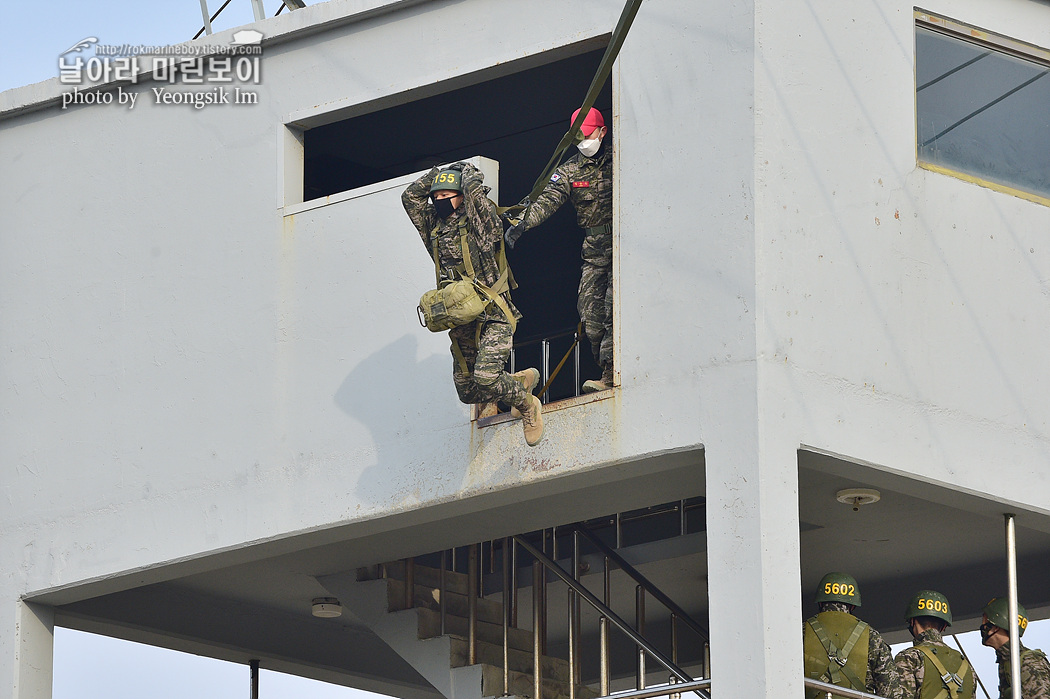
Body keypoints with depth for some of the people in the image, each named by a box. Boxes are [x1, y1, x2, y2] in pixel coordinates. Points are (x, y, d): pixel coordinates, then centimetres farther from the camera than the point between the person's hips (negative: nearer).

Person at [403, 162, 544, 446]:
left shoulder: (479, 223, -6)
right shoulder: (434, 227, 12)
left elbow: (474, 189, -20)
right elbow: (410, 196, 13)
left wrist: (469, 173, 1)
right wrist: (438, 174, 11)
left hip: (493, 317, -7)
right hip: (461, 324, 7)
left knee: (485, 377, -25)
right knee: (467, 391, 8)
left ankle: (528, 405, 3)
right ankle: (522, 380, 32)